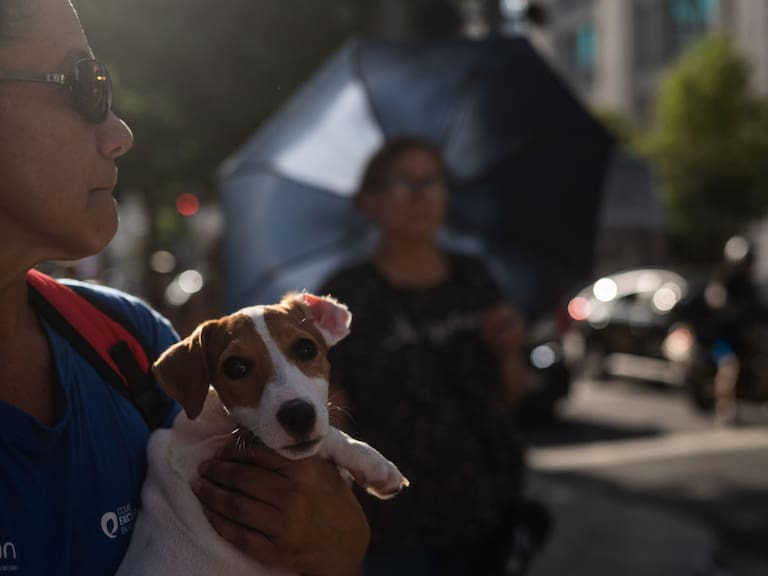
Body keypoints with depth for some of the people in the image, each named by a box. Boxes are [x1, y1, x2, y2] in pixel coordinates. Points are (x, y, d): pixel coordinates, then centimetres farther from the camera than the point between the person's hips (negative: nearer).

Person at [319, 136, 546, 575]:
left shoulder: (474, 278, 5)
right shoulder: (345, 296, -8)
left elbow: (511, 398, 12)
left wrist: (509, 352, -7)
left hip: (489, 520, 4)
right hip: (394, 532, -4)